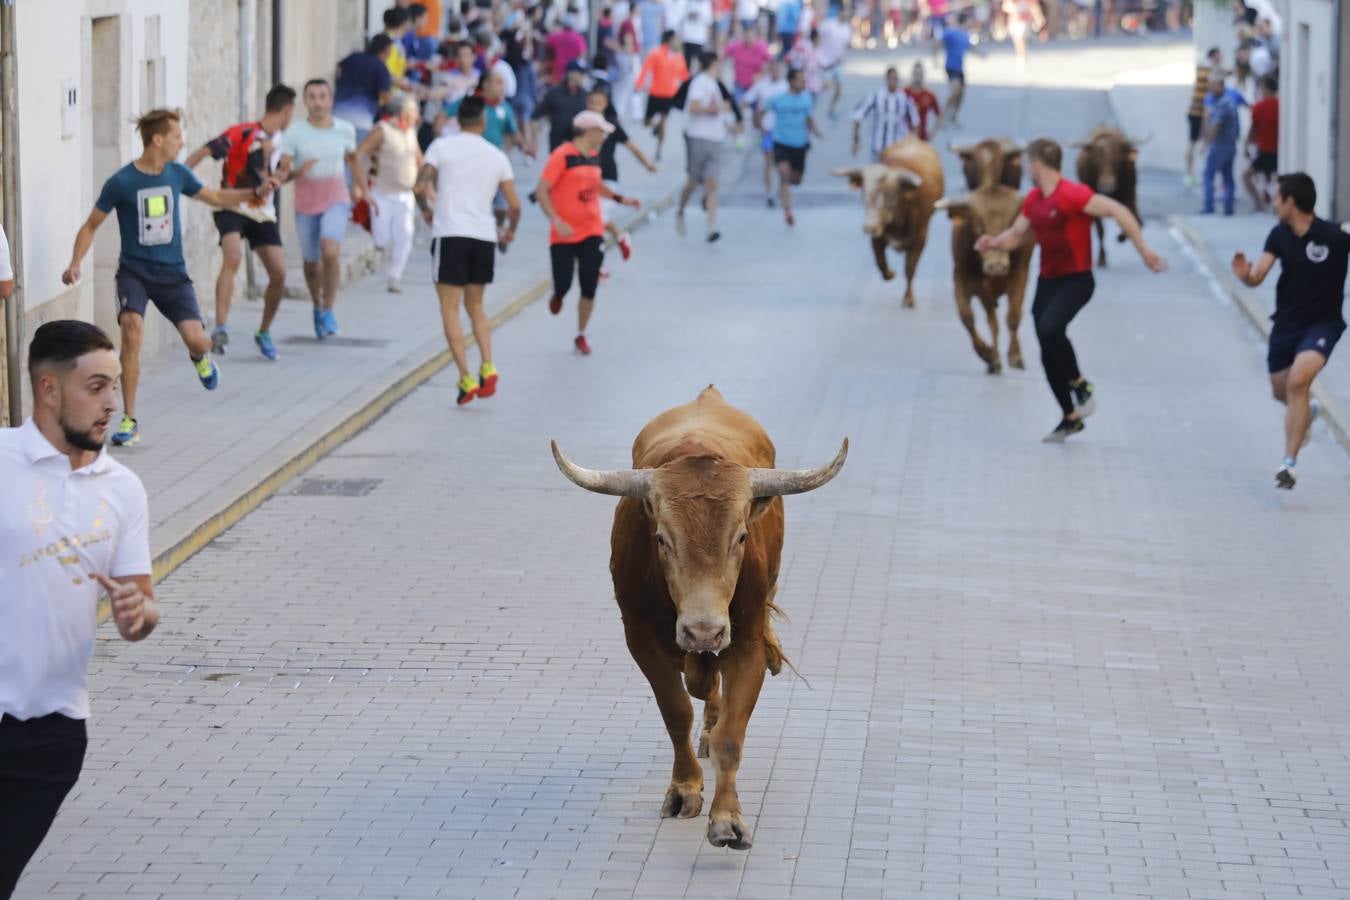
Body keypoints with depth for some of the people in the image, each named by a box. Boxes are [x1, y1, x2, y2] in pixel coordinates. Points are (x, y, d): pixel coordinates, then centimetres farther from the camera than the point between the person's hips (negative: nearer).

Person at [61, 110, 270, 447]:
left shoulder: (178, 174, 1)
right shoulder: (120, 183, -10)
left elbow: (215, 197, 17)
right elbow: (90, 226, -2)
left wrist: (255, 192, 5)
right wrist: (75, 263, -15)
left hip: (172, 273, 3)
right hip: (134, 271, -3)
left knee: (195, 339, -14)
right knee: (132, 331, -27)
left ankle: (201, 356, 29)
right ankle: (129, 421, -14)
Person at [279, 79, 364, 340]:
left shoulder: (345, 130, 1)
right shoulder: (295, 132, -7)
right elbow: (282, 170, -9)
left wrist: (361, 188, 29)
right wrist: (297, 171, -30)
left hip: (336, 200, 0)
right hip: (306, 203, 0)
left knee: (330, 250, -24)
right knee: (311, 262, 9)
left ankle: (328, 309, -8)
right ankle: (317, 307, 37)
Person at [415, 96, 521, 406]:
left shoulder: (442, 146, 1)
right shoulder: (497, 156, 10)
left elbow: (421, 186, -6)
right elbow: (514, 205, 8)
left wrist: (426, 210, 15)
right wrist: (510, 231, 28)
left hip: (450, 234, -3)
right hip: (485, 236, 4)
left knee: (450, 309, 2)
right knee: (475, 306, 19)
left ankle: (466, 378, -9)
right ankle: (487, 367, 0)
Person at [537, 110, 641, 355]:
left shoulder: (594, 156, 8)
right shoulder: (562, 156, -14)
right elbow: (542, 190, -16)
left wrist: (620, 198, 16)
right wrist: (556, 220, -26)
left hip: (592, 232, 5)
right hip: (564, 234, -5)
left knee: (589, 288, 0)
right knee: (563, 286, -5)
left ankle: (581, 336, 15)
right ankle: (558, 295, 33)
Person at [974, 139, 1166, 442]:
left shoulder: (1072, 194, -17)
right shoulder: (1033, 200, 8)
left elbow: (1119, 211, -20)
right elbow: (1015, 235, 17)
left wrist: (1143, 250, -23)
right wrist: (993, 243, -5)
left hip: (1076, 280, -8)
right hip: (1047, 281, 8)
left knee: (1050, 329, -32)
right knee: (1048, 355, 7)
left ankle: (1080, 384, -10)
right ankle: (1071, 418, 20)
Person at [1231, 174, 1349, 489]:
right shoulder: (1279, 236, -5)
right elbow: (1257, 276, -10)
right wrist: (1245, 275, -32)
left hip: (1322, 323, -6)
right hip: (1286, 322, 6)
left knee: (1298, 381, -26)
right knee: (1281, 391, 18)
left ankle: (1289, 462, -22)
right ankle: (1306, 414, 55)